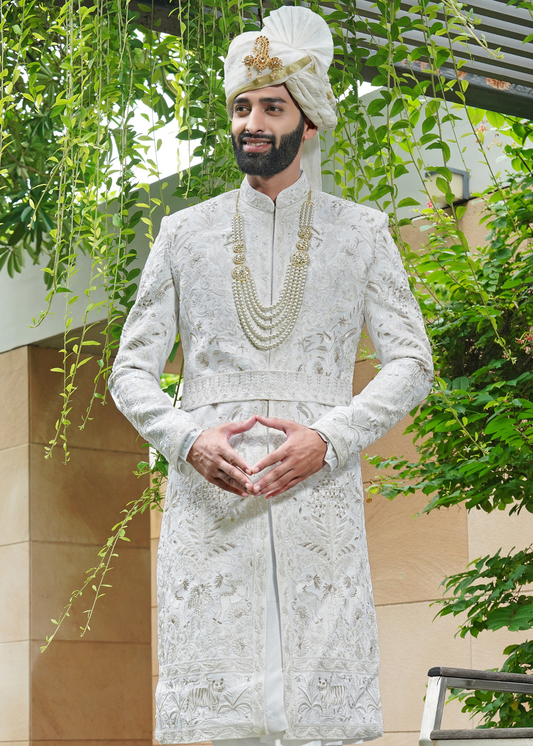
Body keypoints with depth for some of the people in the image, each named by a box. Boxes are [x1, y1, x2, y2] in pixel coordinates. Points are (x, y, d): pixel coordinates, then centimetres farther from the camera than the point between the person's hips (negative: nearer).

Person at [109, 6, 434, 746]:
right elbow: (131, 370, 13)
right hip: (207, 499, 1)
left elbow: (410, 364, 8)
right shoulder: (184, 233, 15)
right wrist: (187, 438, -8)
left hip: (320, 494, -1)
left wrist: (328, 439, -9)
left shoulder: (361, 232, 13)